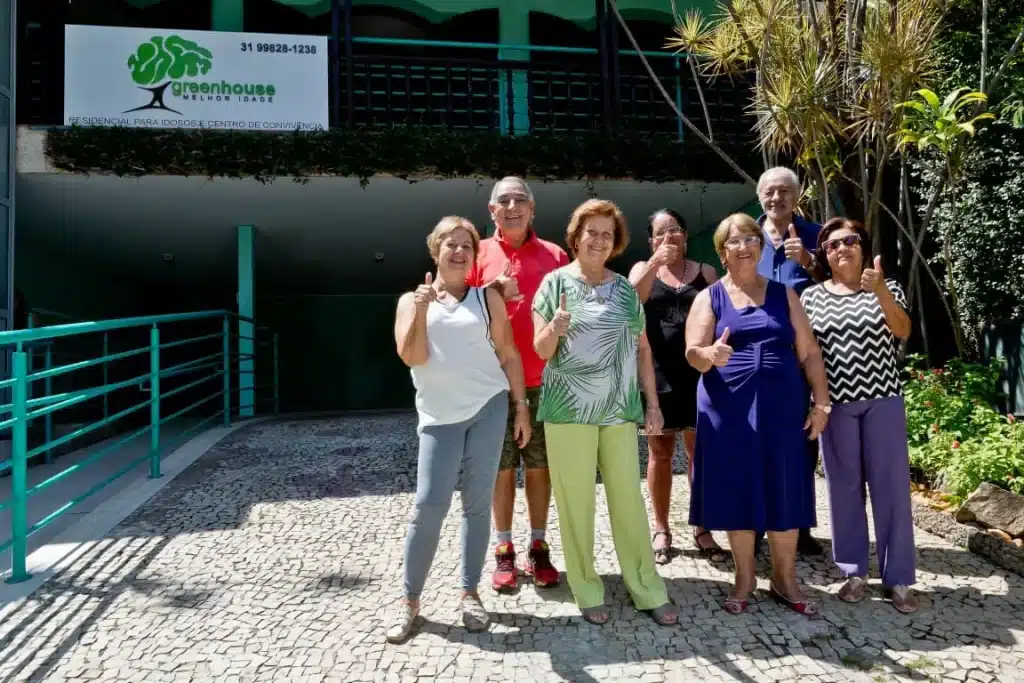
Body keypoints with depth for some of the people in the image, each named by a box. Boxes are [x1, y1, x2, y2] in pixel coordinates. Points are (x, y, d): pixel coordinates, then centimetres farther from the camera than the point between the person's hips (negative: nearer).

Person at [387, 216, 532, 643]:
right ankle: (410, 599, 12)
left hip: (489, 408, 1)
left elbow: (508, 354, 8)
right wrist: (422, 309, -17)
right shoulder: (412, 300, 7)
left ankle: (469, 592, 20)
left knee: (478, 503, 5)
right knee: (429, 506, -4)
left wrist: (521, 406, 4)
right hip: (440, 416, 0)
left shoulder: (487, 298, 7)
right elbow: (411, 356, -6)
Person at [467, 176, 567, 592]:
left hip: (543, 379, 1)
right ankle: (504, 552, 18)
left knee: (539, 465, 8)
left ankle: (539, 549, 21)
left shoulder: (554, 256, 7)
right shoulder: (480, 254, 5)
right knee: (502, 466, 6)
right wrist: (492, 291, -15)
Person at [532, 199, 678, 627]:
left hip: (620, 410, 3)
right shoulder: (556, 282, -1)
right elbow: (541, 349, -3)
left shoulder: (625, 289, 10)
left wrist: (652, 403, 9)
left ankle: (648, 590, 19)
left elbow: (642, 349, 14)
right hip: (569, 409, -3)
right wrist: (554, 328, -25)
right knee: (576, 503, 4)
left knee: (629, 499, 8)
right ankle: (587, 591, 18)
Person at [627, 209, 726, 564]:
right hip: (658, 374, 0)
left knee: (700, 452, 6)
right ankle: (661, 530, 19)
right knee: (660, 453, 7)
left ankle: (702, 529, 19)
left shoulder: (706, 272, 10)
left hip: (698, 373, 1)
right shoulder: (643, 269, 9)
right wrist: (656, 262, -21)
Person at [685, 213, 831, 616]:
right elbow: (692, 353, -7)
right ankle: (744, 578, 22)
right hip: (730, 409, -1)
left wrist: (821, 402, 1)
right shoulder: (710, 298, 3)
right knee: (738, 492, 5)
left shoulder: (783, 294, 9)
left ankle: (785, 580, 24)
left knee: (784, 492, 7)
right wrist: (711, 355, -30)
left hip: (782, 407, 2)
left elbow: (809, 352, 8)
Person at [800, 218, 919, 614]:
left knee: (891, 484, 2)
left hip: (883, 399, 0)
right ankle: (854, 571, 18)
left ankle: (897, 577, 12)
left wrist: (880, 291, -25)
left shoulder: (887, 289, 6)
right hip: (836, 402, 0)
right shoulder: (811, 297, 5)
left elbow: (903, 332, -11)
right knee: (844, 485, 6)